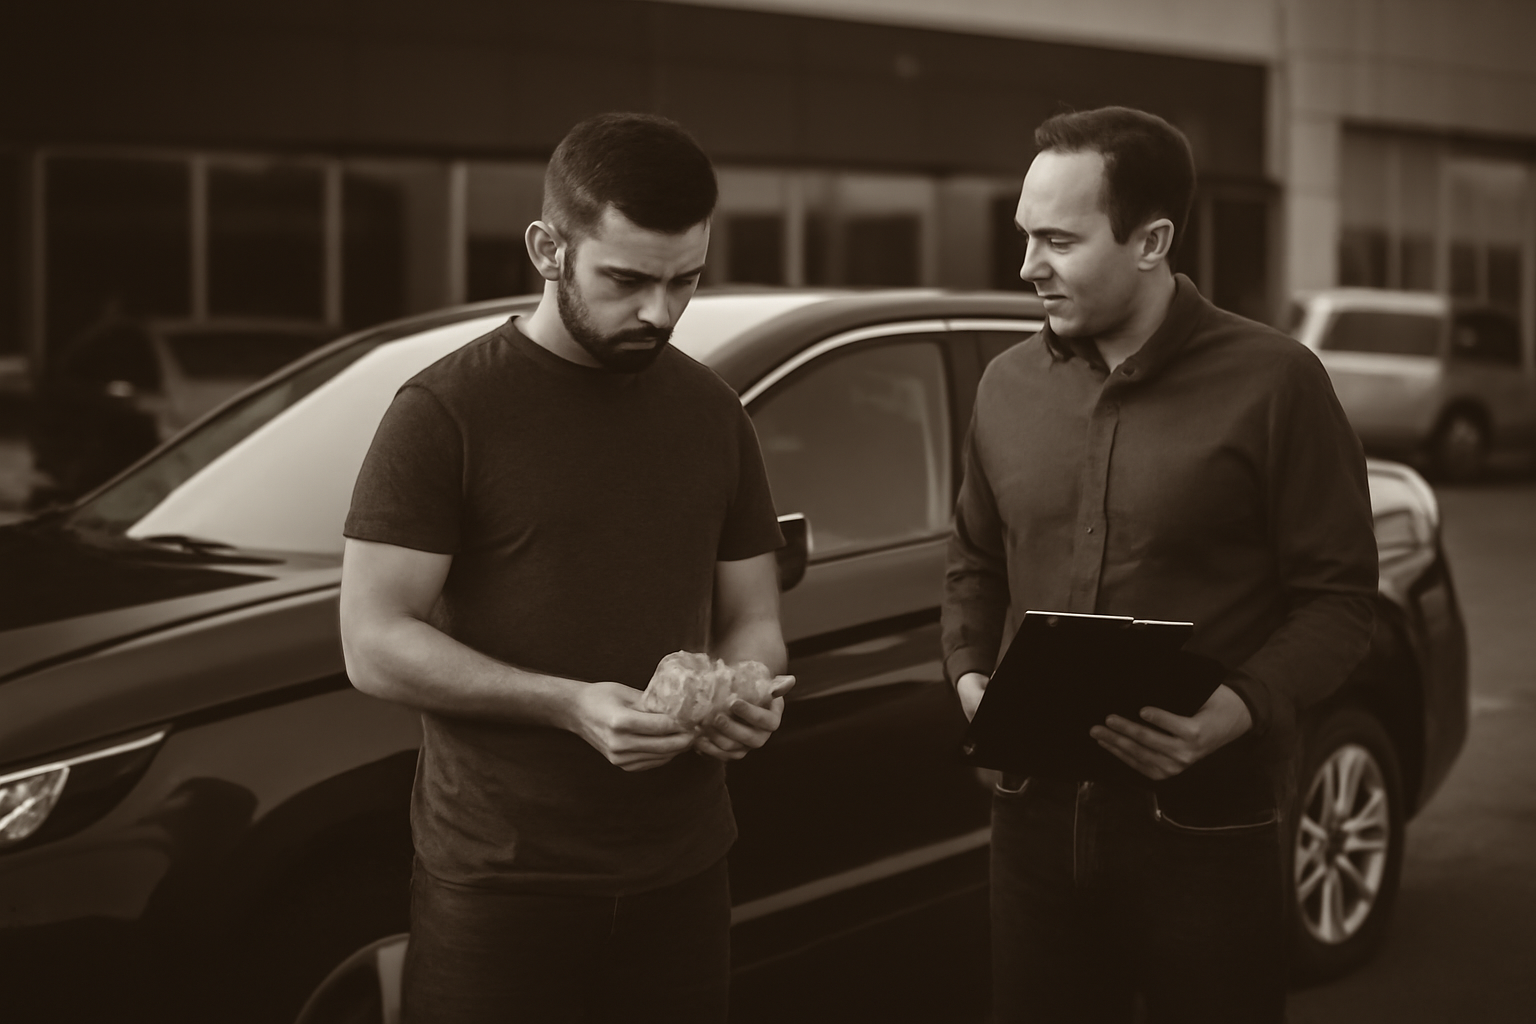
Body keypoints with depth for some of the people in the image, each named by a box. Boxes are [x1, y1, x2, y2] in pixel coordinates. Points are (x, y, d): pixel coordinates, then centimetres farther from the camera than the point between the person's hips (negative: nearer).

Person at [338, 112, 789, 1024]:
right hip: (499, 882, -4)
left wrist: (749, 693, -8)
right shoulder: (447, 410, -7)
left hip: (682, 876, 4)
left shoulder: (714, 413, 9)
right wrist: (570, 705, -21)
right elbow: (374, 646, -11)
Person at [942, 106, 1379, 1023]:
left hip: (1202, 829, -4)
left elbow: (1337, 596, -8)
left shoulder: (1271, 382, -8)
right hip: (1036, 814, 5)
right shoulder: (1010, 383, 8)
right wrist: (971, 676, 1)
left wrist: (1242, 709, -23)